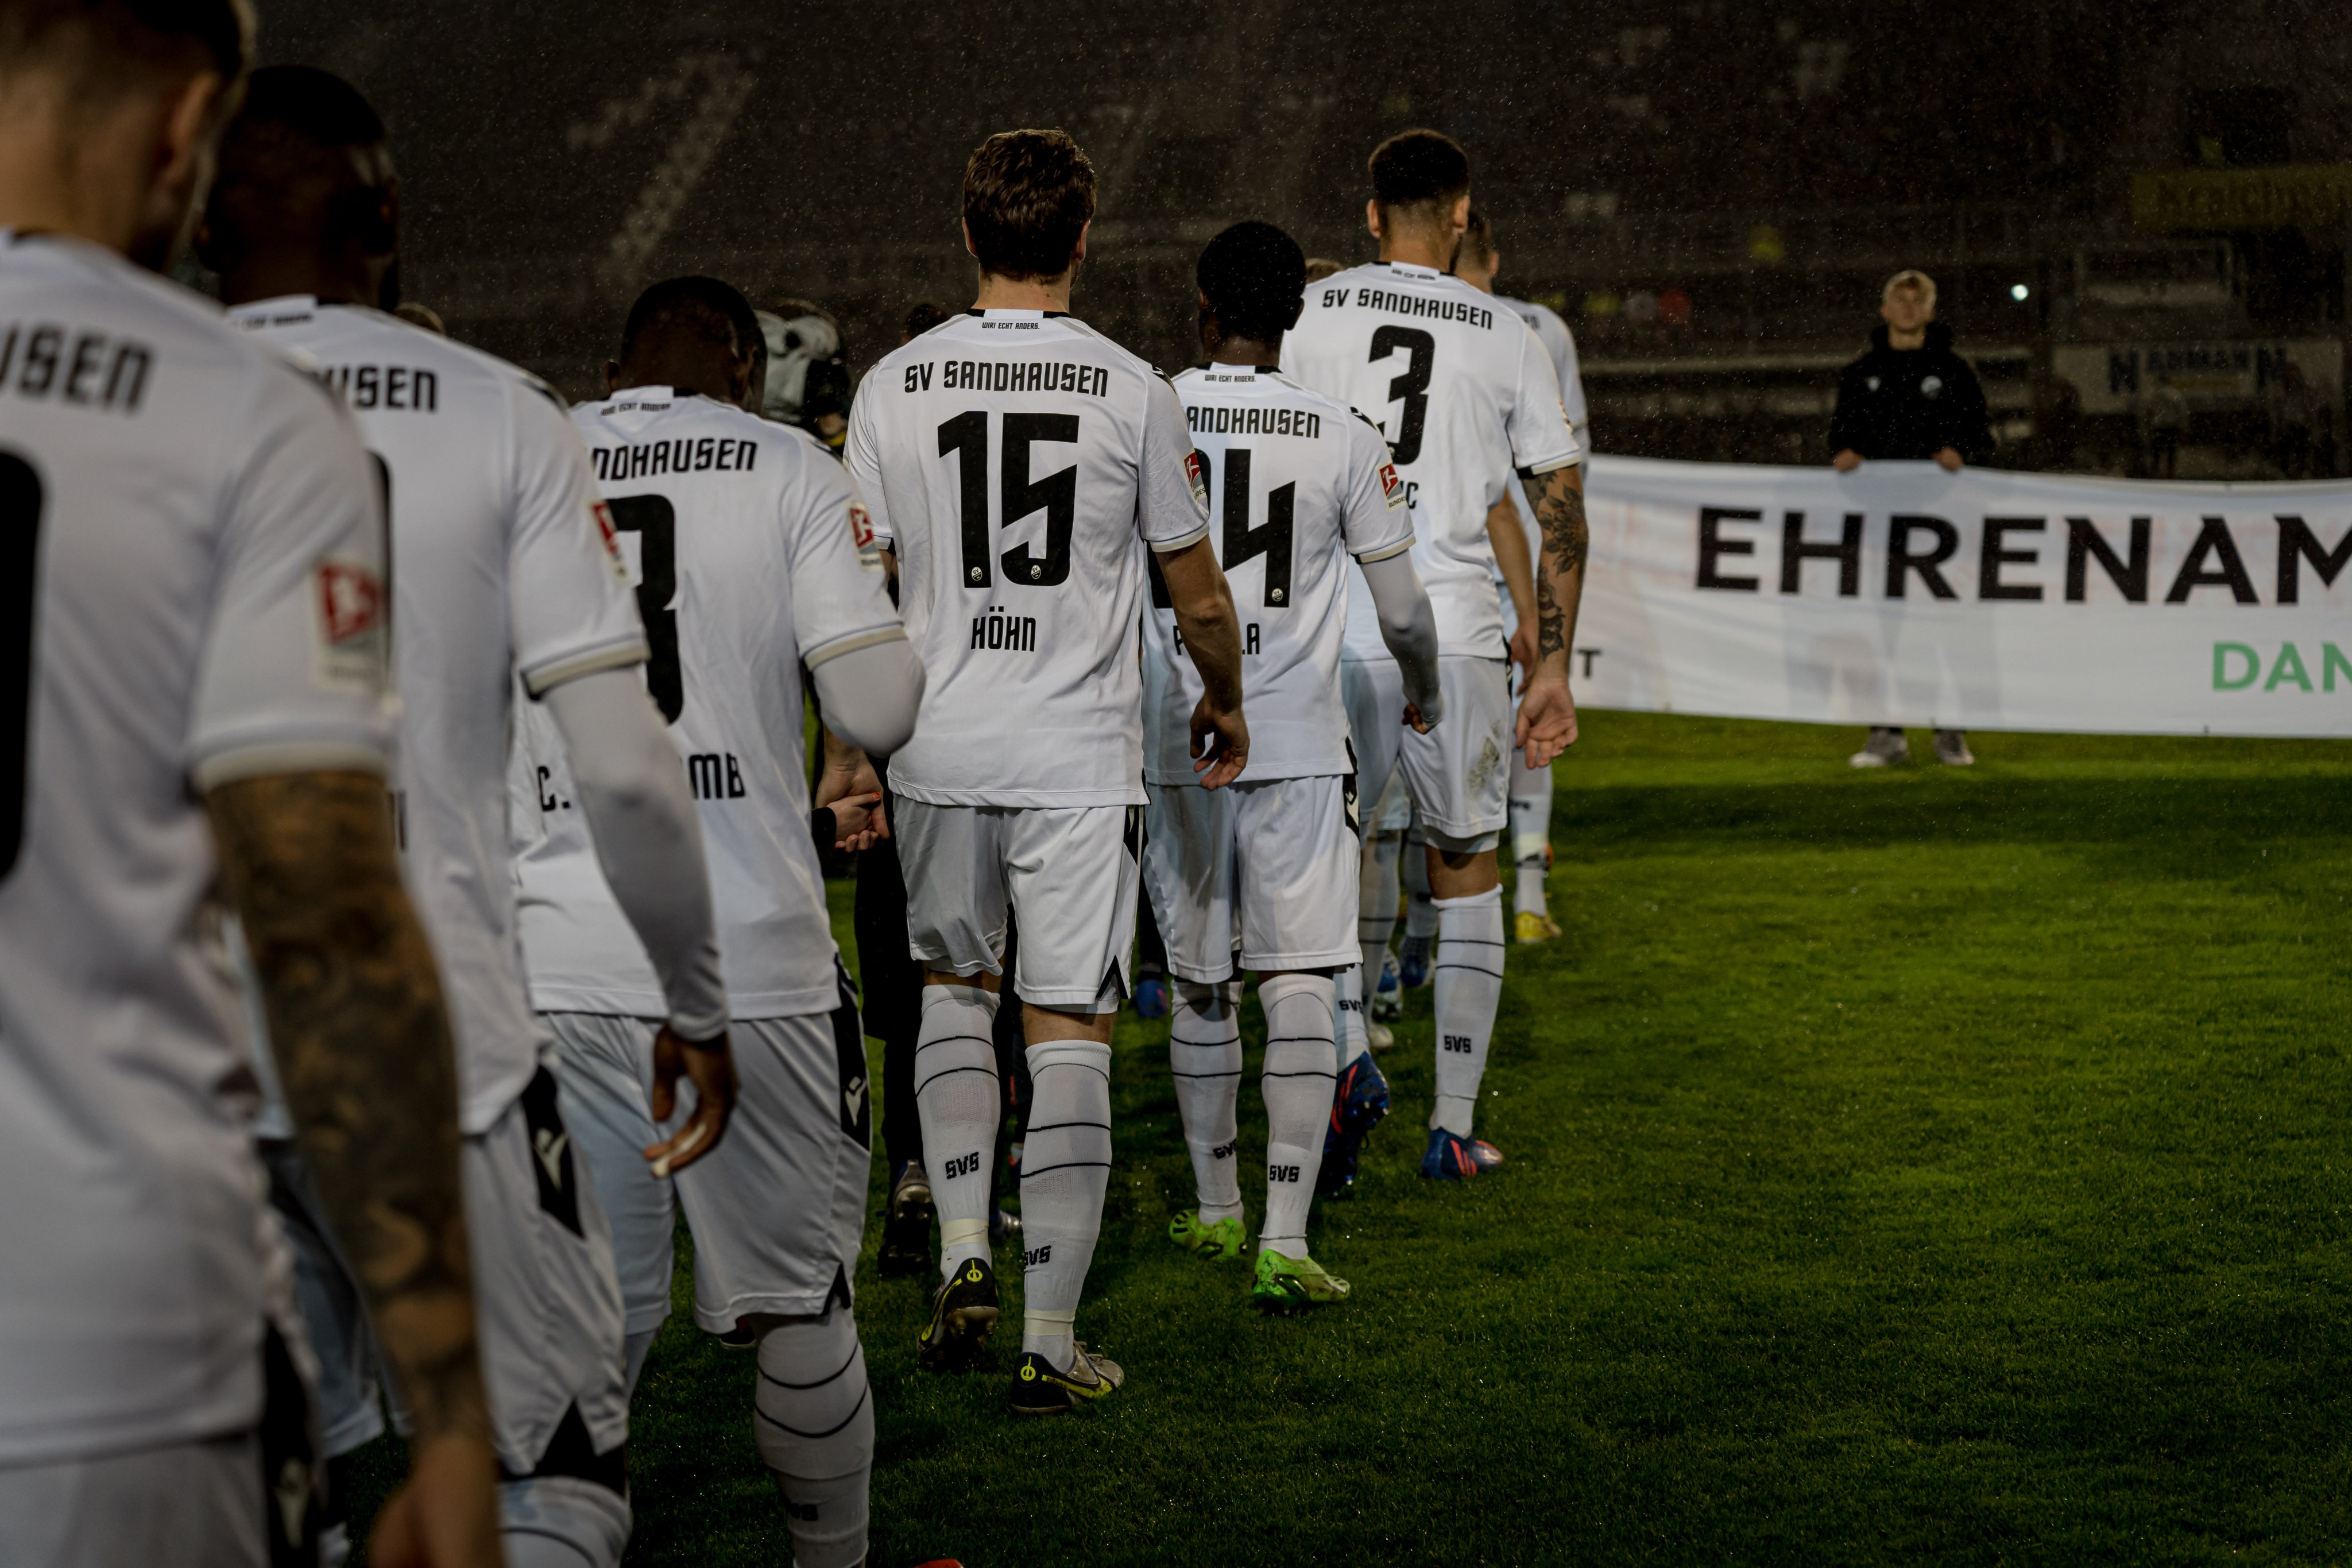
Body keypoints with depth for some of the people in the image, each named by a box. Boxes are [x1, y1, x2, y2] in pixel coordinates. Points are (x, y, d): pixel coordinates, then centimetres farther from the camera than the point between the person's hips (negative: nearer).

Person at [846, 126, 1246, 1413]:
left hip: (938, 750, 2)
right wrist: (1225, 707, 21)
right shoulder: (1132, 391, -4)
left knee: (952, 983, 23)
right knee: (1069, 1037, 2)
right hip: (1079, 756, -2)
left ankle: (962, 1256, 11)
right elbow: (1200, 600, 3)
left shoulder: (895, 386, 0)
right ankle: (1052, 1344, 5)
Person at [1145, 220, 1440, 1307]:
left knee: (1200, 984, 14)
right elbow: (1403, 612, 0)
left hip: (1177, 740, 2)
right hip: (1297, 742, -2)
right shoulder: (1343, 437, -5)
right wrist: (1424, 693, 21)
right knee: (1299, 987, -1)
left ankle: (1216, 1211, 28)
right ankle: (1284, 1242, -9)